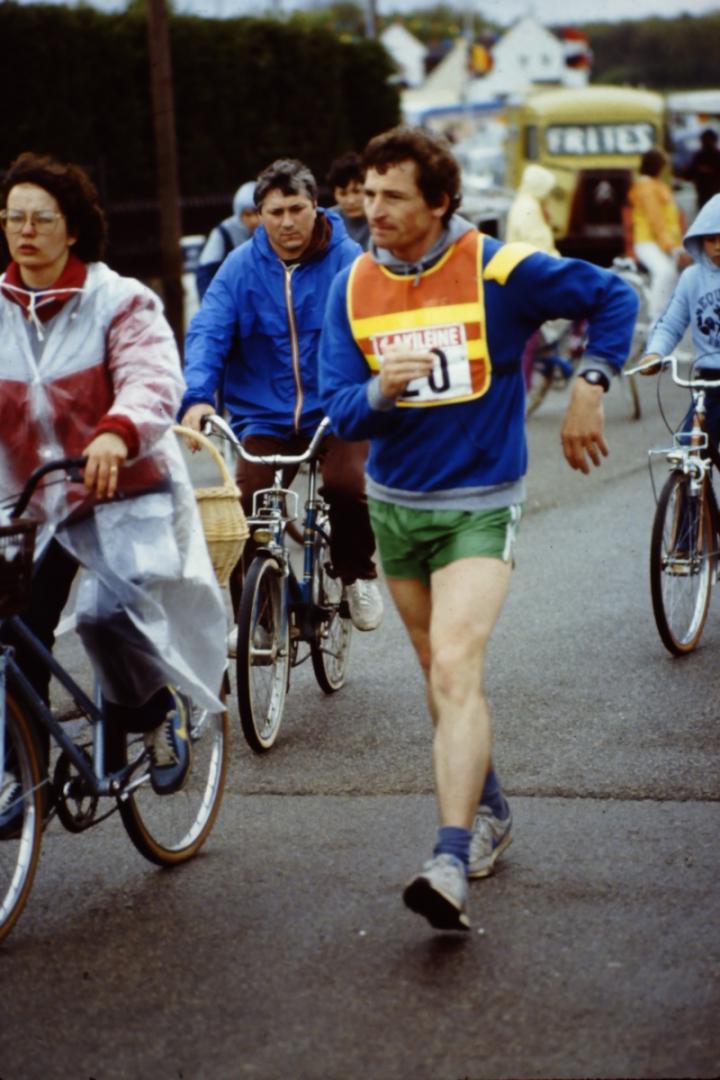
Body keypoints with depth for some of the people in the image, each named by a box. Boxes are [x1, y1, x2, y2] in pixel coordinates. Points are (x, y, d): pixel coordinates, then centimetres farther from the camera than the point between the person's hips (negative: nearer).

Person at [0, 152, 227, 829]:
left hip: (124, 494, -4)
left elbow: (154, 381, -23)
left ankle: (156, 711, 7)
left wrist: (116, 434, -45)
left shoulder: (119, 302, -8)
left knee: (106, 612, -24)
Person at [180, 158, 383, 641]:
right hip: (264, 417, 2)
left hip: (335, 415, -2)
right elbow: (208, 333, -5)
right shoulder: (241, 267, 1)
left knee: (348, 484, -28)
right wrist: (198, 396, -22)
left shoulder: (347, 260, -3)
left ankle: (358, 574, 3)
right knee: (244, 509, -16)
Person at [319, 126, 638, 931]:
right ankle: (489, 812, 38)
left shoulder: (499, 270, -12)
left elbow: (612, 297, -1)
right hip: (395, 503, 5)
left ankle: (451, 864, -28)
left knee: (455, 671, -20)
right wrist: (379, 390, -26)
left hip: (479, 506, -5)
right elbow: (338, 411, -5)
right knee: (442, 675, 17)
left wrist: (589, 386, -9)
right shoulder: (353, 289, -2)